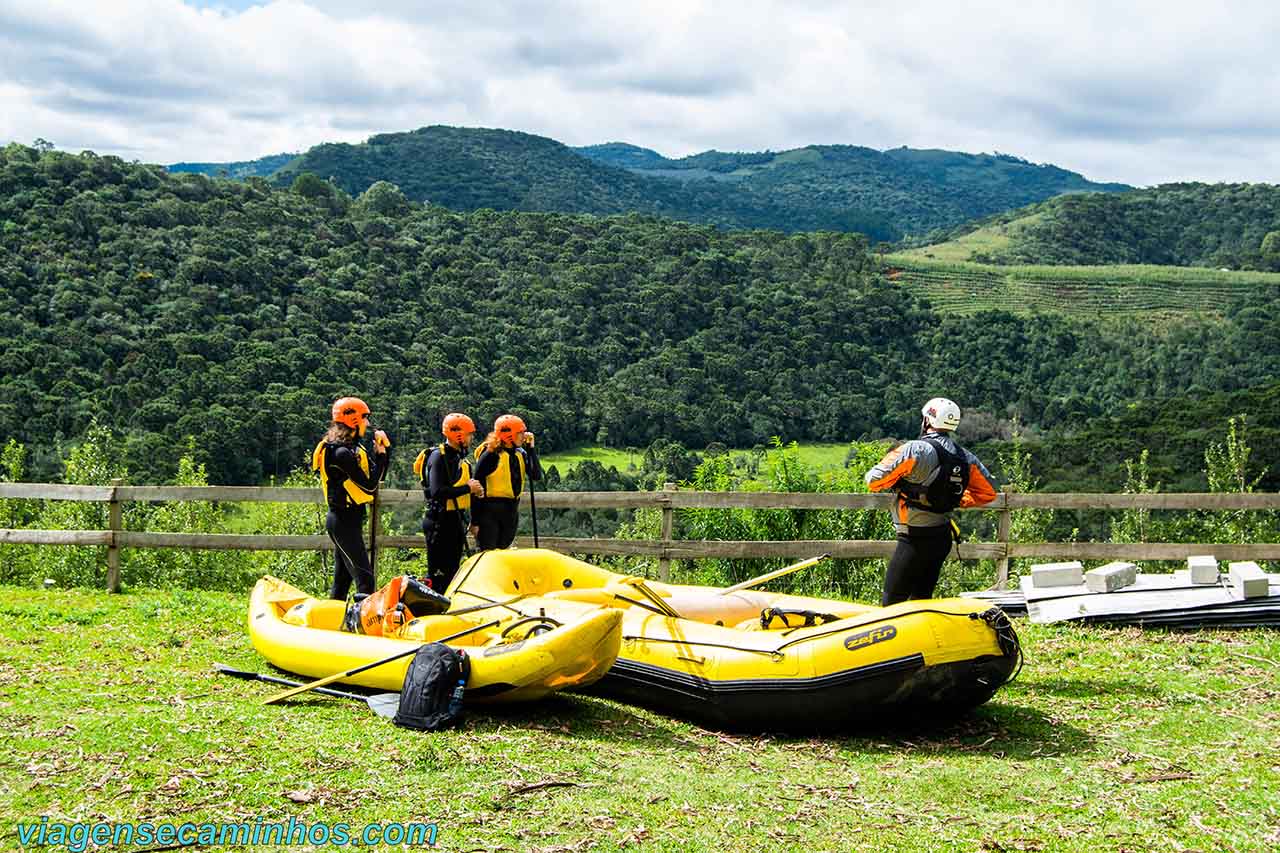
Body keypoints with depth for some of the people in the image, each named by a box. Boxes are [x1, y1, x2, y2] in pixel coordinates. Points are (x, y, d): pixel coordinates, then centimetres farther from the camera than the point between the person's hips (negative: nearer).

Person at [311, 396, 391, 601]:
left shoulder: (352, 448, 12)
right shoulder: (342, 452, -18)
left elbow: (378, 476, 16)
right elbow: (370, 485, -19)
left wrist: (385, 447, 4)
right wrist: (381, 455, -8)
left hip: (345, 520, 10)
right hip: (345, 520, -10)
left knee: (342, 578, 15)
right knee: (365, 579, -13)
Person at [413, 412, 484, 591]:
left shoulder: (460, 456, 15)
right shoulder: (438, 456, -15)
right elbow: (437, 492, -25)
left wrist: (475, 490, 2)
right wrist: (467, 488, -19)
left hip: (457, 518, 10)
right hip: (440, 520, -9)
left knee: (452, 570, 15)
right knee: (438, 573, -6)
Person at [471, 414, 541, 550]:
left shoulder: (520, 453, 6)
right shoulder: (490, 455, -13)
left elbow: (537, 475, -6)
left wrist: (530, 448, -9)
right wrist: (475, 521, -12)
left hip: (512, 512, 7)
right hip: (490, 512, -7)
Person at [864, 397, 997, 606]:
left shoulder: (916, 450, -16)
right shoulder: (965, 457, 5)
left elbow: (875, 480, -16)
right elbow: (988, 493, 12)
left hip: (915, 540, -7)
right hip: (943, 538, 7)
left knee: (892, 602, -3)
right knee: (922, 598, 17)